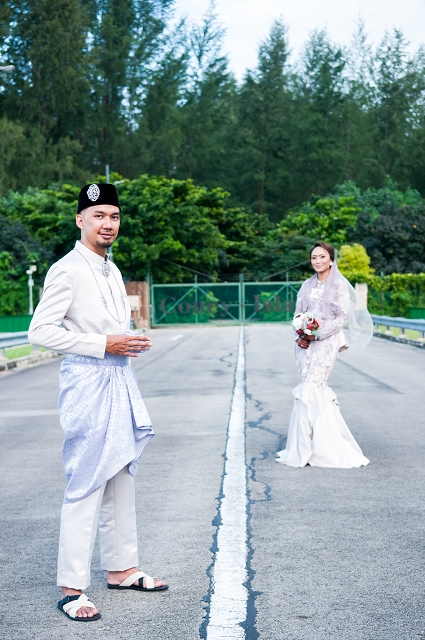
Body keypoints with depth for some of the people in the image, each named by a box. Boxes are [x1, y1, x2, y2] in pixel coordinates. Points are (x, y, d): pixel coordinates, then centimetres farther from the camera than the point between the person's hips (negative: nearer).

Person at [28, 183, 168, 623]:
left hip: (119, 381, 9)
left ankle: (121, 569, 27)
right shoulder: (67, 271, -11)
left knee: (121, 479, 15)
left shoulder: (112, 271, 16)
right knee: (85, 486, -8)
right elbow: (40, 331, -17)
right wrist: (104, 344, -18)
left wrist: (130, 344, 8)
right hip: (87, 384, -9)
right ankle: (71, 589, 0)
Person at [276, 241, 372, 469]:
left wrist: (319, 332, -16)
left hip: (326, 343, -5)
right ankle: (329, 445, 15)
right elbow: (298, 314, 12)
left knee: (308, 390, -11)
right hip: (306, 343, 5)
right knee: (318, 390, 5)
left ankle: (302, 451, -4)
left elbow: (343, 317, -7)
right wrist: (300, 335, -6)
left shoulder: (339, 285, -3)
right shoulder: (307, 285, 13)